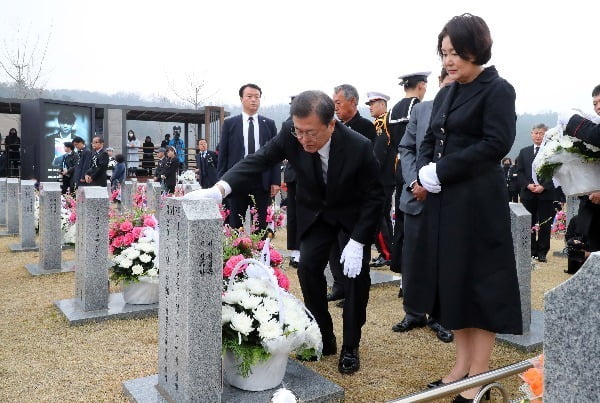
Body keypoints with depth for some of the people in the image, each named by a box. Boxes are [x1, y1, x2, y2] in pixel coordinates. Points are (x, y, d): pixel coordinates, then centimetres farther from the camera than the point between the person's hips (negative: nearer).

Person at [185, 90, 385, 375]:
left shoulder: (359, 147, -32)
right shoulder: (290, 134, -26)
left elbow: (374, 197, -21)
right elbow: (258, 160, -25)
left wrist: (357, 241, -26)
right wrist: (219, 189, -42)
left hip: (354, 214, -2)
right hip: (315, 212, 3)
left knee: (356, 273, -8)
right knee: (308, 267, -8)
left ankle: (350, 347, 9)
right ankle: (324, 339, 10)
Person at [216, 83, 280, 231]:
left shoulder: (269, 124, 7)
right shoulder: (229, 123, 5)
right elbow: (223, 154, 4)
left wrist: (275, 181, -2)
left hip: (262, 181, 1)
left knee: (261, 225, 5)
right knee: (235, 225, 7)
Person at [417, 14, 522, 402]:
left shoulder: (498, 90, -5)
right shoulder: (446, 94, 15)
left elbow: (497, 144, -16)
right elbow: (430, 140, 15)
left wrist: (442, 169, -16)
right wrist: (424, 169, -6)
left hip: (478, 201, -7)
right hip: (444, 200, 7)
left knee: (481, 282, 1)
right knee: (452, 280, 11)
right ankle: (462, 364, 25)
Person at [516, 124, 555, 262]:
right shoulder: (524, 152, 12)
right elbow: (520, 172, 7)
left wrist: (543, 186, -15)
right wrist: (528, 185, -9)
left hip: (546, 193, -2)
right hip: (528, 193, 2)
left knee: (545, 224, 2)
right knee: (529, 224, 4)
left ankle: (542, 252, 10)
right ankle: (531, 251, 13)